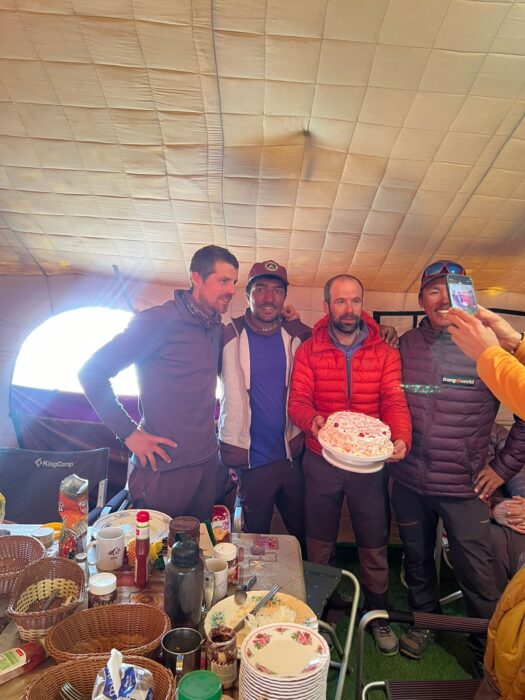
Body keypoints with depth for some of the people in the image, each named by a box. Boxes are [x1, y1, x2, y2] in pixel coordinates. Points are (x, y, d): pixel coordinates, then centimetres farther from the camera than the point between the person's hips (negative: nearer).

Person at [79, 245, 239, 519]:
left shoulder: (217, 328, 7)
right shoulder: (157, 321, -15)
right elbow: (91, 372, -14)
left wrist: (212, 413, 9)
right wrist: (129, 433, -16)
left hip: (207, 461, 7)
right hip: (165, 466, -6)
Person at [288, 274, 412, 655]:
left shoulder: (384, 352, -2)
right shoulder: (308, 352, -3)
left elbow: (394, 401, -10)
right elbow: (298, 401, -9)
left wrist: (401, 437, -28)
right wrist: (312, 420, -31)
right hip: (322, 461, 0)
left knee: (374, 545, 15)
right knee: (319, 544, 16)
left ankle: (377, 614, 40)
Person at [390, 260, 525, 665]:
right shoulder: (406, 345, 0)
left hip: (464, 487, -3)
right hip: (409, 480, 3)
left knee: (476, 572, 10)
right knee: (416, 559, 21)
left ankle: (491, 648, 36)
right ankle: (425, 620, 46)